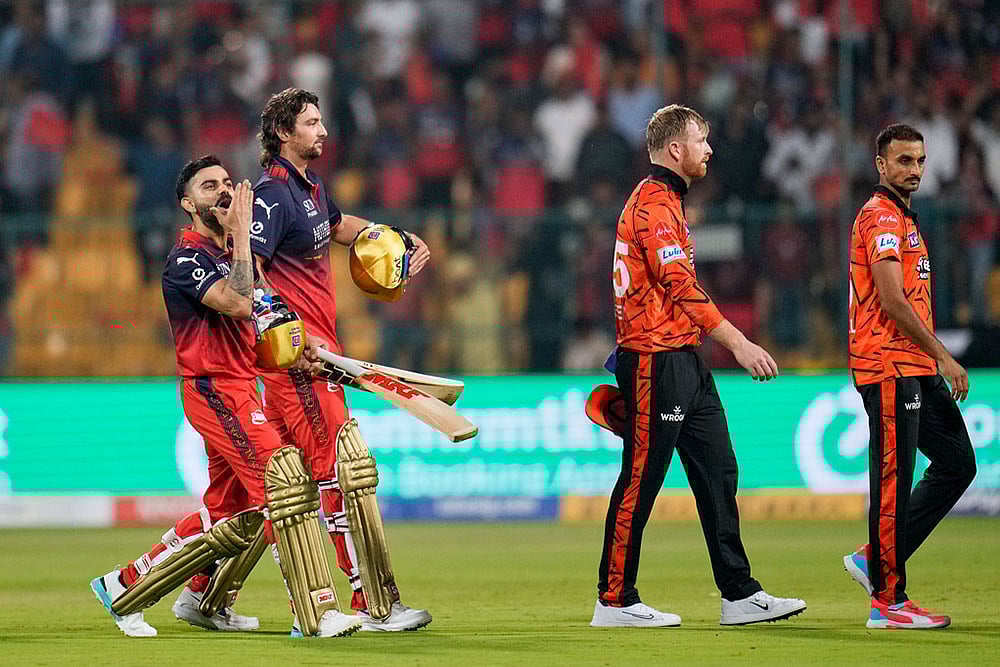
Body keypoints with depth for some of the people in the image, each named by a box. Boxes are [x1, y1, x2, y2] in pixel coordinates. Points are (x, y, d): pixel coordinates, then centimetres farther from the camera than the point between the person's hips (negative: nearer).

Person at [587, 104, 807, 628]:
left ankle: (739, 595, 9)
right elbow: (682, 289, -23)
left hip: (684, 360, 11)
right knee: (641, 480, -5)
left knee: (718, 472, 8)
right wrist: (739, 344, -26)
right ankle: (615, 600, 0)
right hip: (656, 362, -11)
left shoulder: (663, 200, 19)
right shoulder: (654, 203, -14)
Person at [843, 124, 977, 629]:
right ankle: (888, 601, -4)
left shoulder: (902, 218, 22)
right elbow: (893, 300, -20)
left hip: (917, 370, 10)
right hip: (889, 366, -10)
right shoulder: (881, 217, -11)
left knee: (956, 464, 11)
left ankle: (876, 559, 15)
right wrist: (943, 356, -18)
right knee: (893, 481, -8)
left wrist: (937, 361, 18)